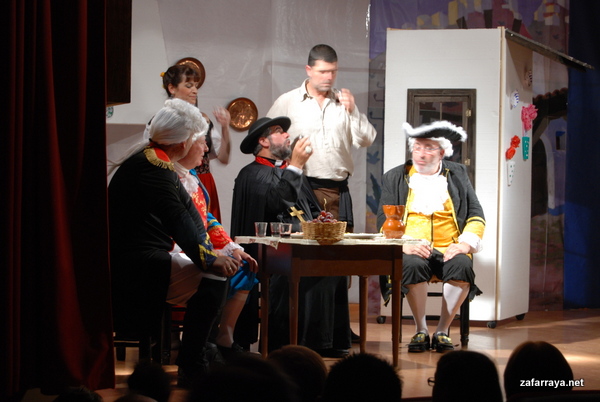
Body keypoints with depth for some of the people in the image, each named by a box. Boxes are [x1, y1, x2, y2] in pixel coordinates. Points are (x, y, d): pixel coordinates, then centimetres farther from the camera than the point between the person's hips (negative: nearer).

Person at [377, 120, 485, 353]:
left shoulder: (458, 174, 17)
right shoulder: (395, 178, 15)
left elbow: (476, 215, 12)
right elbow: (383, 221, 7)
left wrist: (465, 243, -8)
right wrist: (404, 244, -13)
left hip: (449, 249, 1)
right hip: (412, 250, 0)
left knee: (462, 266, -34)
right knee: (412, 265, -36)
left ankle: (442, 331, -17)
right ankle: (421, 331, -17)